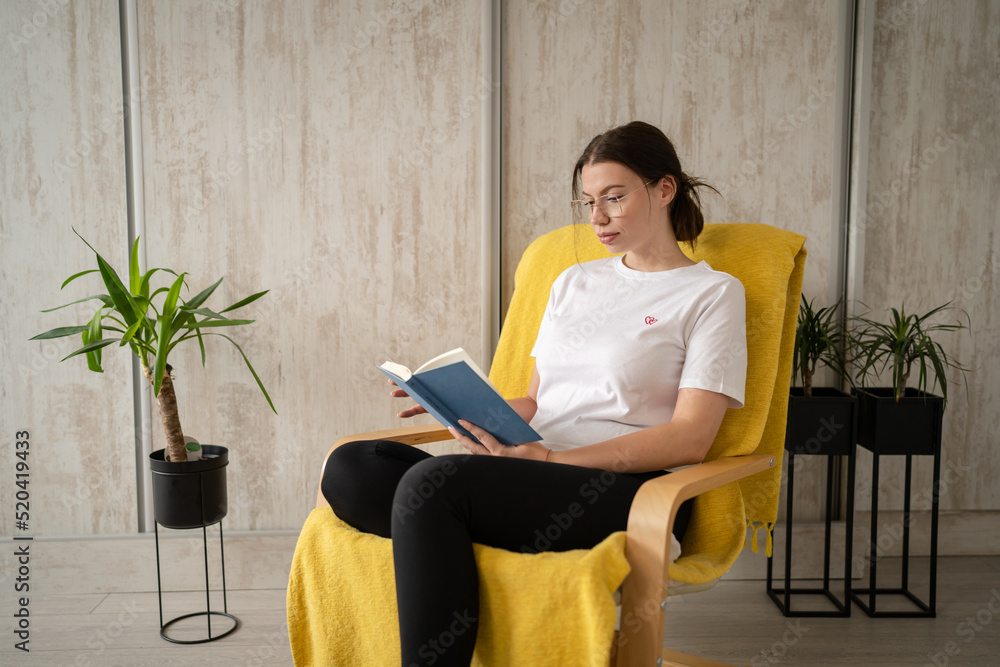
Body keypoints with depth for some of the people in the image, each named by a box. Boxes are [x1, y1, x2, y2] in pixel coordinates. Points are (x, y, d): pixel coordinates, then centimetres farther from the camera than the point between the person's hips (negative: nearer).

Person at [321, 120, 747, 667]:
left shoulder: (712, 293, 4)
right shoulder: (574, 281, 24)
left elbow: (690, 438, -7)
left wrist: (548, 458, -16)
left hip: (628, 486, -6)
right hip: (535, 474, 7)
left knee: (429, 482, -32)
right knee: (349, 467, -18)